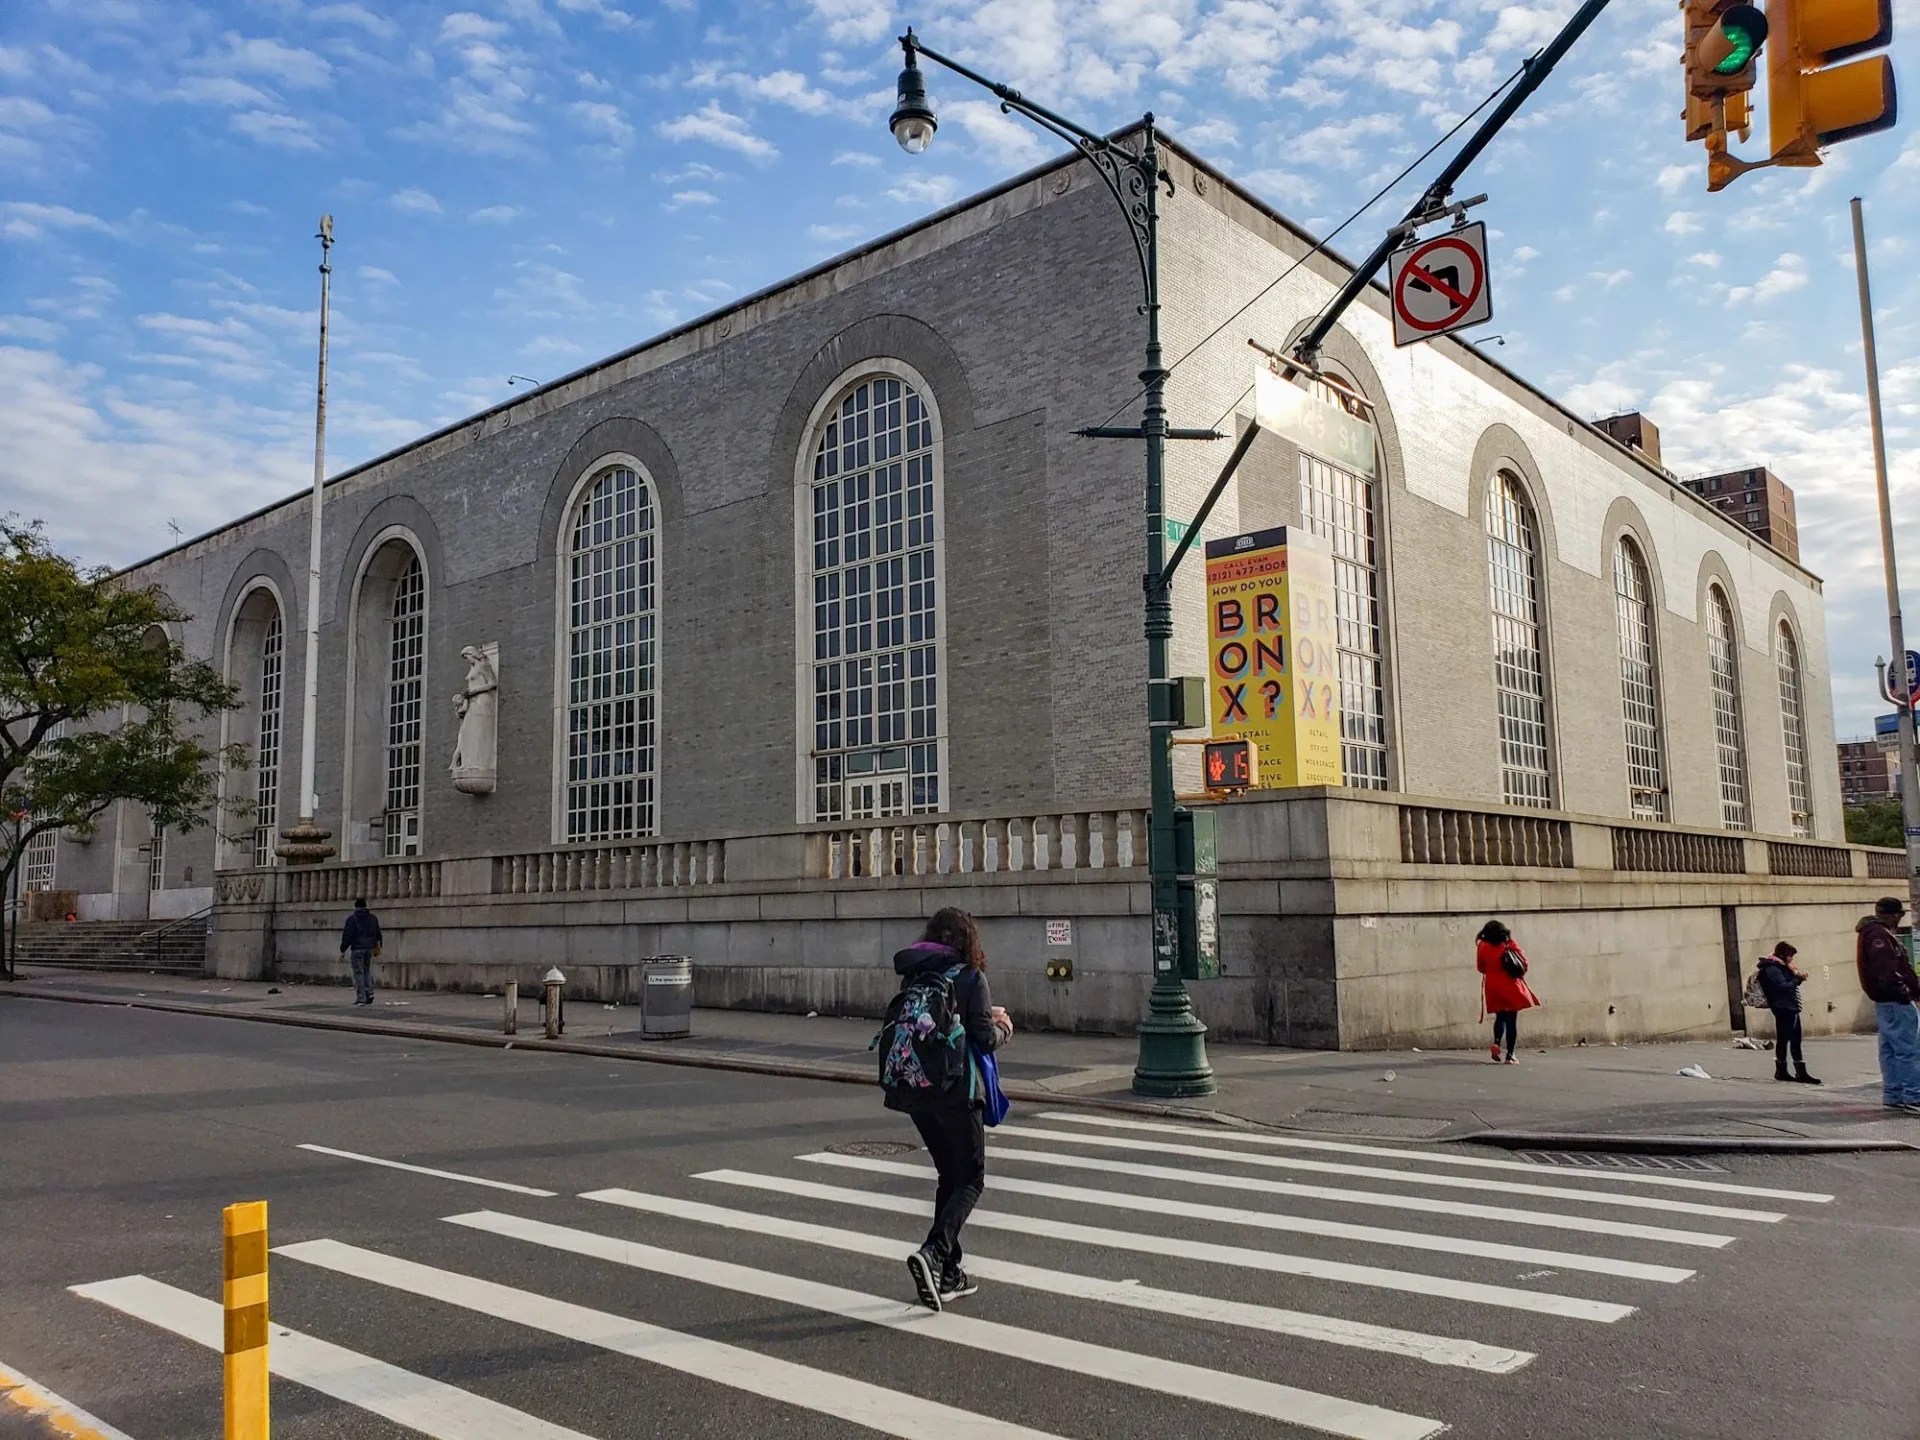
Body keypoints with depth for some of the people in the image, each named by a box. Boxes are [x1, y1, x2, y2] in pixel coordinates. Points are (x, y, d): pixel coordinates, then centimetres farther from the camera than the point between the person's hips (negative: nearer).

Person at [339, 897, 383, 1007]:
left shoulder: (352, 919, -6)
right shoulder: (373, 918, 10)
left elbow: (347, 936, -10)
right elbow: (378, 934, 16)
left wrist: (343, 950, -5)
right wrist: (377, 947, 23)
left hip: (357, 948, -5)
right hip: (370, 948, 5)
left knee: (358, 973, -2)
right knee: (367, 971, 17)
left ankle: (361, 998, -5)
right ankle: (369, 993, 4)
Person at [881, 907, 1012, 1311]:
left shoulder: (913, 975, 9)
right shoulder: (970, 976, -7)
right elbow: (985, 1040, -8)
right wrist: (1003, 1027, 15)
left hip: (910, 1089, 6)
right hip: (953, 1090, -6)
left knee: (949, 1175, 18)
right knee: (971, 1178, 4)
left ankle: (948, 1272, 18)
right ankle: (933, 1252, -16)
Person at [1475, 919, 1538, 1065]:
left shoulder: (1483, 947, -2)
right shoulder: (1510, 944, -3)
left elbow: (1480, 968, 6)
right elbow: (1524, 964, -1)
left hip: (1493, 988, 2)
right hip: (1511, 987, -2)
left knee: (1500, 1017, 19)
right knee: (1512, 1020, 4)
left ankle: (1496, 1042, -5)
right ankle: (1510, 1055, 0)